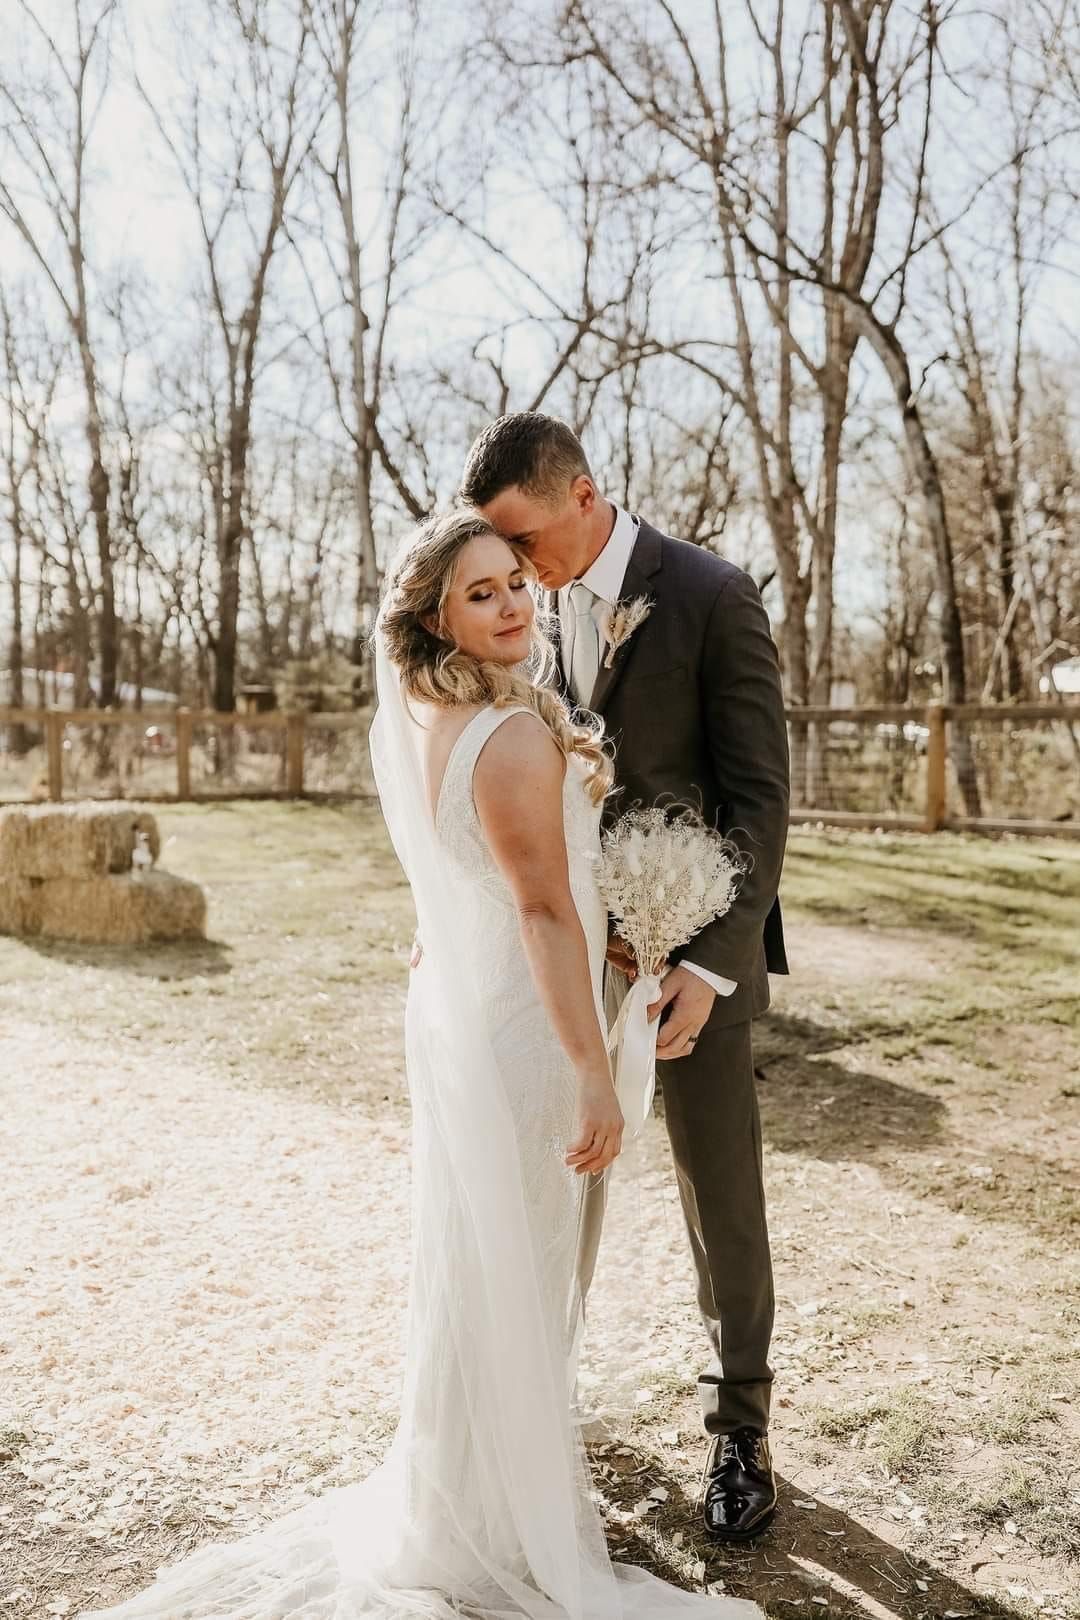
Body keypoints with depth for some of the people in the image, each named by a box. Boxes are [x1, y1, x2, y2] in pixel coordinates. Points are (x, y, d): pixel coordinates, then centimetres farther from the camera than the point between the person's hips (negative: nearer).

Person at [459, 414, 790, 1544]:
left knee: (720, 1194, 9)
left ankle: (738, 1427, 28)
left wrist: (711, 967, -22)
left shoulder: (712, 595, -14)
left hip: (693, 950, -4)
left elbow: (761, 795, -15)